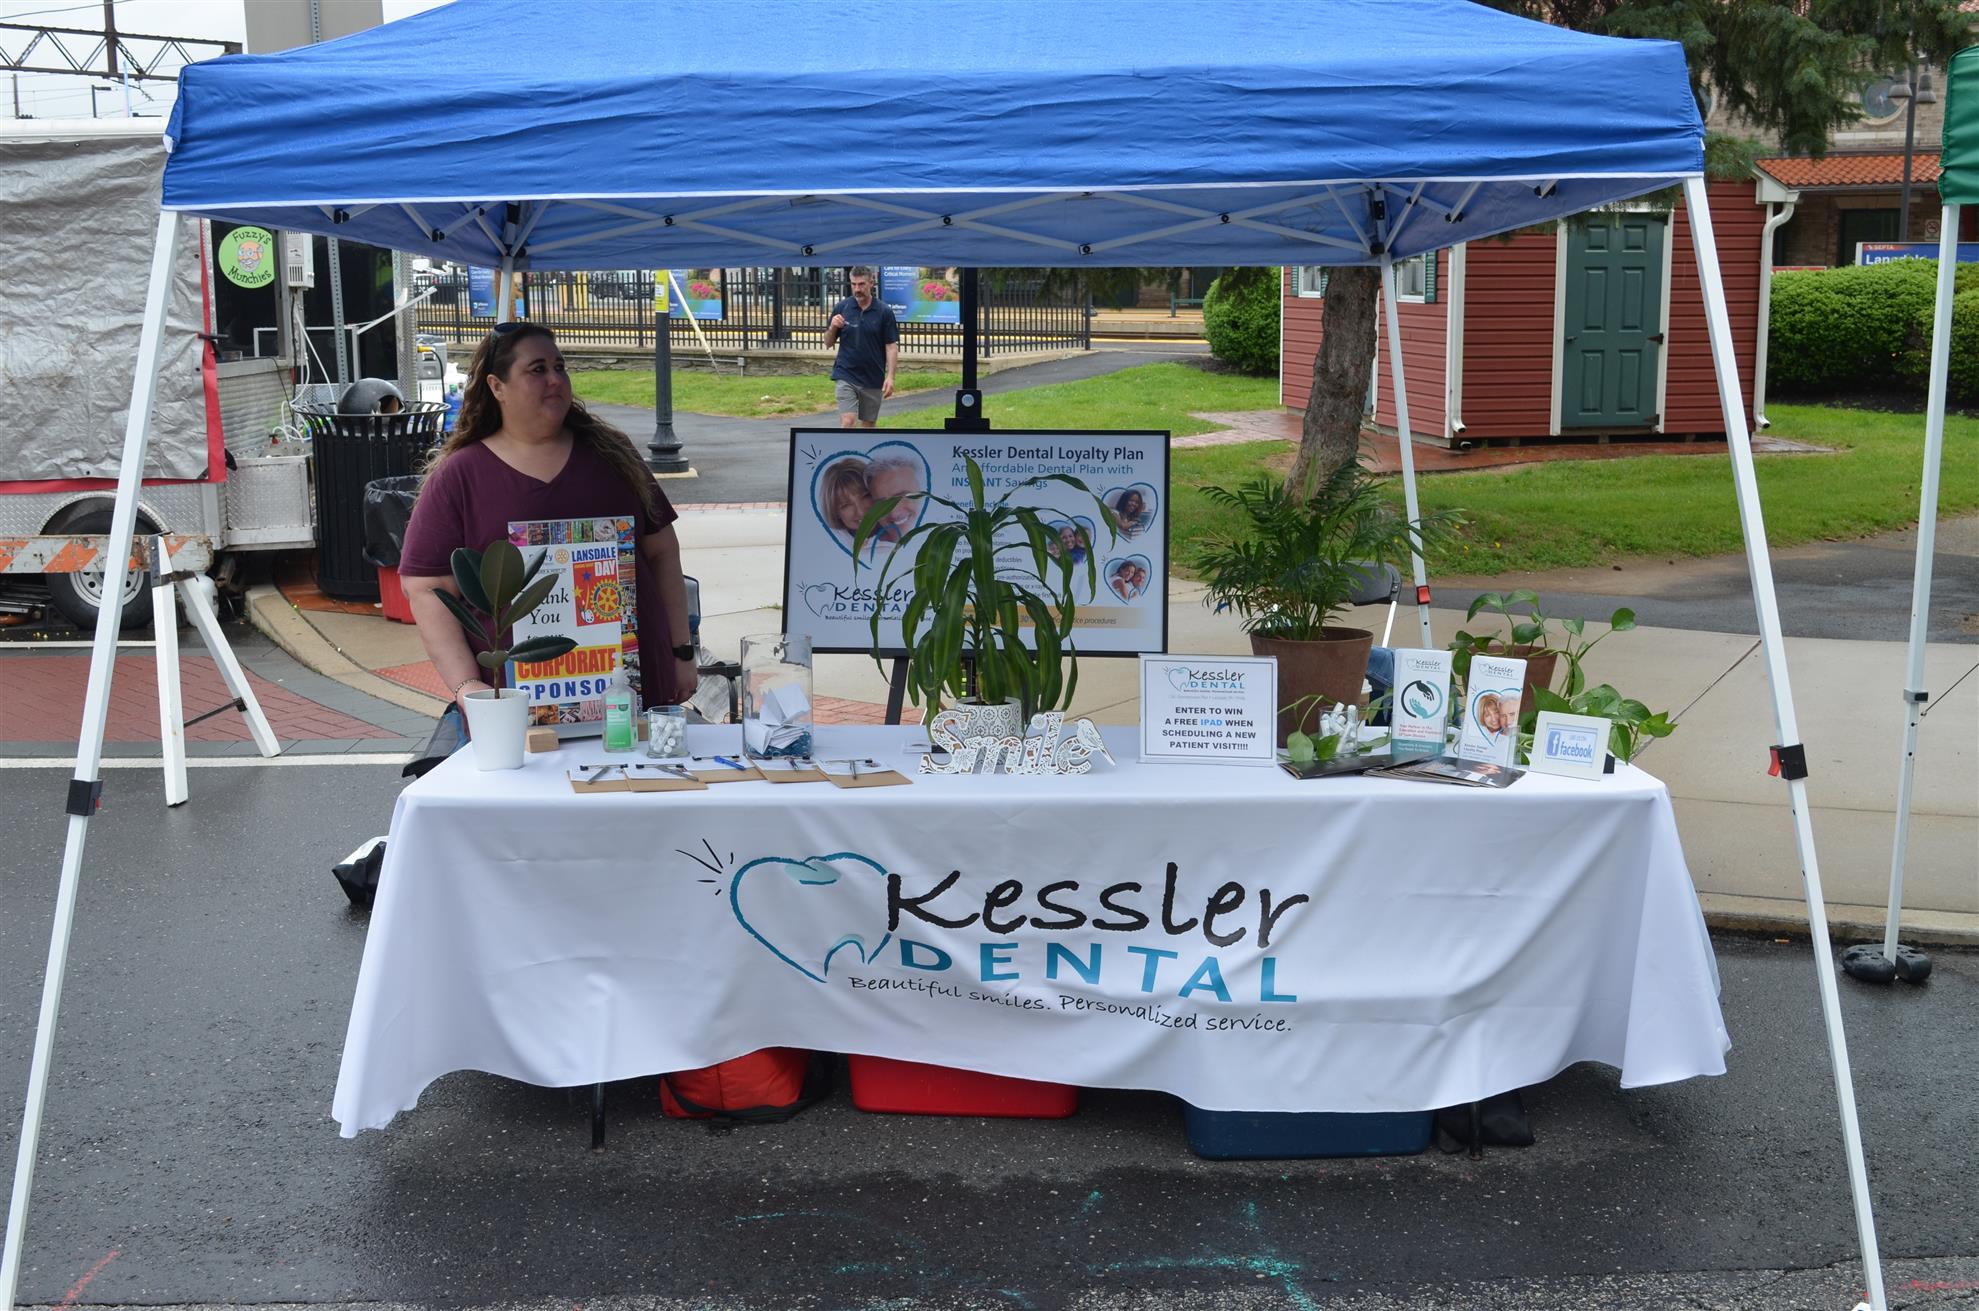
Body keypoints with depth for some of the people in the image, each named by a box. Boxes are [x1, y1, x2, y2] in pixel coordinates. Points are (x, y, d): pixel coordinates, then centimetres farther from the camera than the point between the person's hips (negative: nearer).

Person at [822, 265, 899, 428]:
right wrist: (832, 327, -14)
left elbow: (891, 346, -3)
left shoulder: (884, 312, -3)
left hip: (873, 379, 1)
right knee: (847, 421, -14)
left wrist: (890, 377, -12)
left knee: (869, 424, 11)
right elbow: (828, 342, 7)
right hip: (846, 376, -1)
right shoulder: (841, 308, 1)